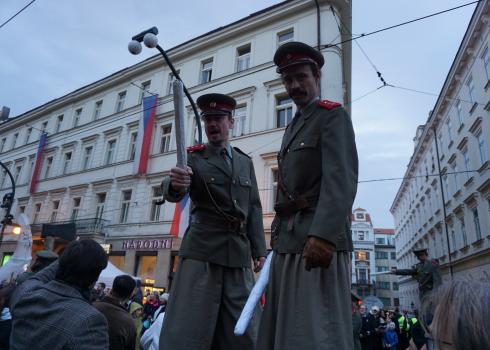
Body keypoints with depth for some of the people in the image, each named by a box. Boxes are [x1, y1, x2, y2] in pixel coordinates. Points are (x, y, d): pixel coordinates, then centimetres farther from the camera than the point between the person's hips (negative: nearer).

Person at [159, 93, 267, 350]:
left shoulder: (245, 162, 15)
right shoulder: (194, 158, 5)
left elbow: (254, 209, 13)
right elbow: (173, 193, -12)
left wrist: (259, 251, 6)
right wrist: (176, 183, -36)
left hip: (239, 254, 4)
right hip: (202, 251, -3)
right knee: (187, 329, -5)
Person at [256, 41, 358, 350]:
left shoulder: (333, 115, 0)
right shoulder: (293, 127, 25)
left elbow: (341, 180, -16)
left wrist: (323, 234, -28)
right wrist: (278, 237, 17)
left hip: (318, 240, -8)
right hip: (287, 243, 8)